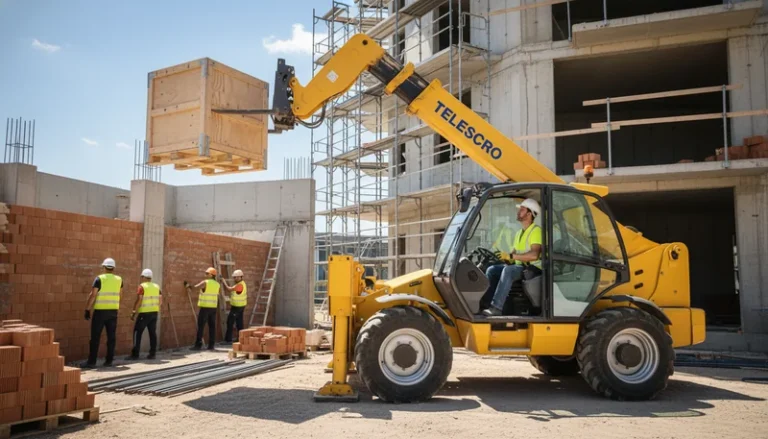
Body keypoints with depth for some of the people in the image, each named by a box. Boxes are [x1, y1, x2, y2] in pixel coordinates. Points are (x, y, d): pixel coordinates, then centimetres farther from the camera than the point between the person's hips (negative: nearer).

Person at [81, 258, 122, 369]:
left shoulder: (100, 278, -8)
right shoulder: (119, 279, 6)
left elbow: (92, 295, -11)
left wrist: (87, 310, -6)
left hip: (100, 311, -4)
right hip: (113, 311, 4)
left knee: (95, 337, 0)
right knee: (111, 336, 8)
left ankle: (91, 362, 0)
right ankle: (109, 361, 10)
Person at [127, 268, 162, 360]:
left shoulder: (142, 286, -9)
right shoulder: (157, 286, 10)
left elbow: (138, 300, -15)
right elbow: (160, 299, 11)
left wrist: (134, 312, -11)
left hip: (144, 313, -6)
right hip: (154, 312, 6)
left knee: (137, 333, 0)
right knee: (153, 333, 9)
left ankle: (135, 354, -2)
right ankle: (152, 354, 10)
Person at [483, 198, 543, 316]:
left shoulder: (536, 231, -10)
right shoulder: (519, 233, 20)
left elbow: (534, 255, -25)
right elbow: (514, 253, 21)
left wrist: (510, 256, -25)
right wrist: (505, 257, -2)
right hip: (520, 267, 9)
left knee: (508, 270, -34)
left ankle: (496, 307, -38)